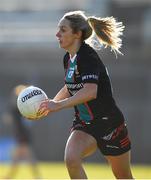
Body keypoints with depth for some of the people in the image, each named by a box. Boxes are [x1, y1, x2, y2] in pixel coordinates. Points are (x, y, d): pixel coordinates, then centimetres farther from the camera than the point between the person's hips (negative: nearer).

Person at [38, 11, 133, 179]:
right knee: (71, 159, -23)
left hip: (109, 124, -7)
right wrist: (50, 103, 10)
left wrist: (58, 105, -38)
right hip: (83, 124, 7)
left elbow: (90, 91, -37)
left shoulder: (87, 56, -22)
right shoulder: (68, 59, 4)